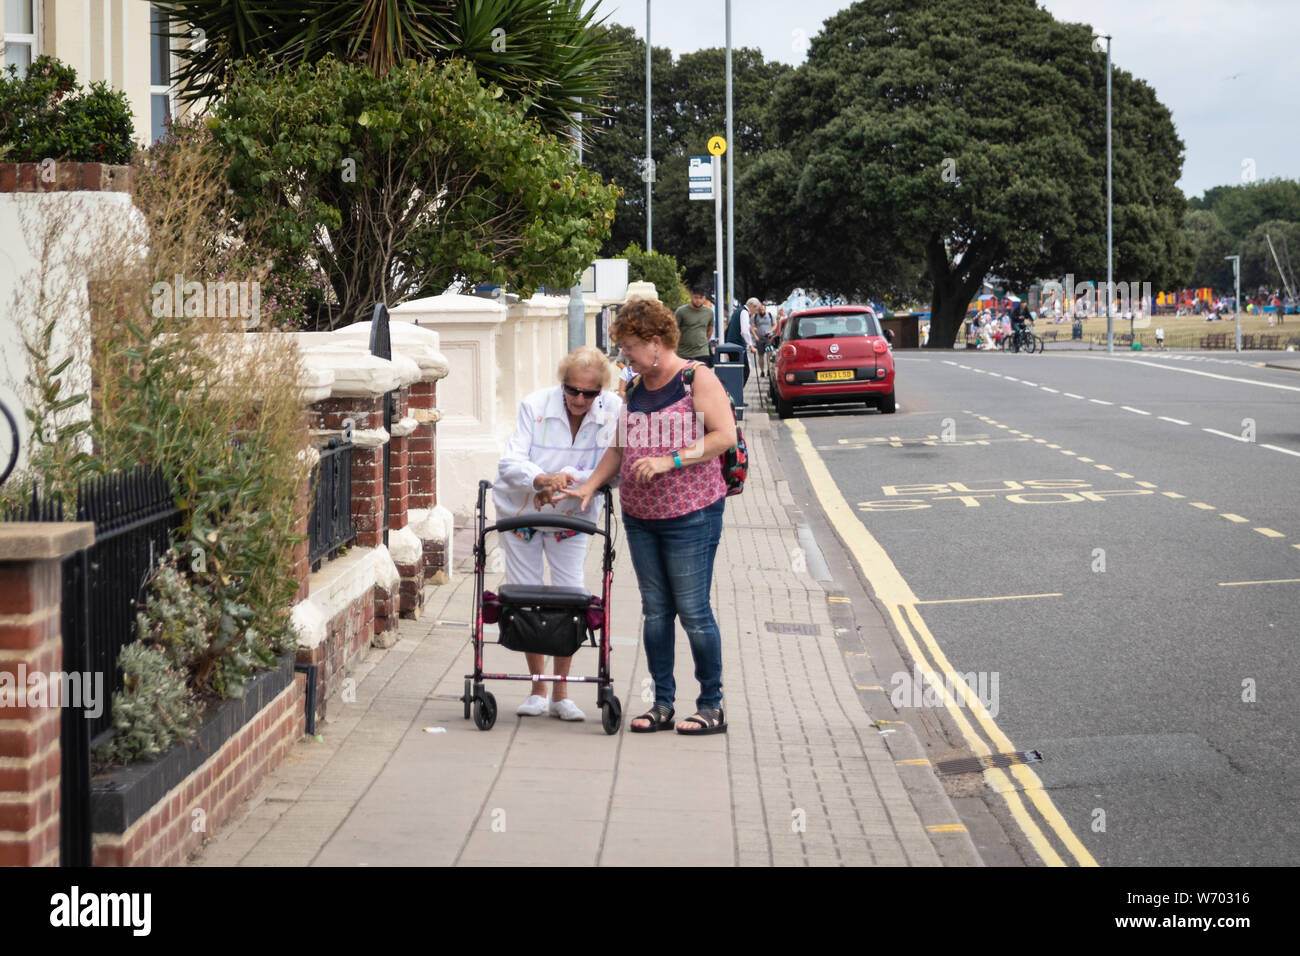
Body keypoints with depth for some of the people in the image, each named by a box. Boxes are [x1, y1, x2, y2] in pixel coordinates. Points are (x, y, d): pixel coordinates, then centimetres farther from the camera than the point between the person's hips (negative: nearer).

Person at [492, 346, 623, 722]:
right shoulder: (535, 406, -20)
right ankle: (537, 689, 14)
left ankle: (561, 692, 7)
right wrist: (542, 480, -46)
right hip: (520, 512, 0)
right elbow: (510, 462, -26)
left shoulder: (614, 411, -18)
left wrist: (567, 481, -33)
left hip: (573, 517, 0)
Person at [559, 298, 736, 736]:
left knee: (693, 610, -5)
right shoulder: (634, 388, 13)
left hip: (690, 514, -7)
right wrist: (589, 486, 7)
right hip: (639, 515, 7)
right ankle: (663, 705, 15)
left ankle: (711, 707, 5)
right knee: (655, 610, 8)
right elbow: (619, 448, 19)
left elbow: (725, 435, -15)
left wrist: (669, 460, -19)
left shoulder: (696, 379, -7)